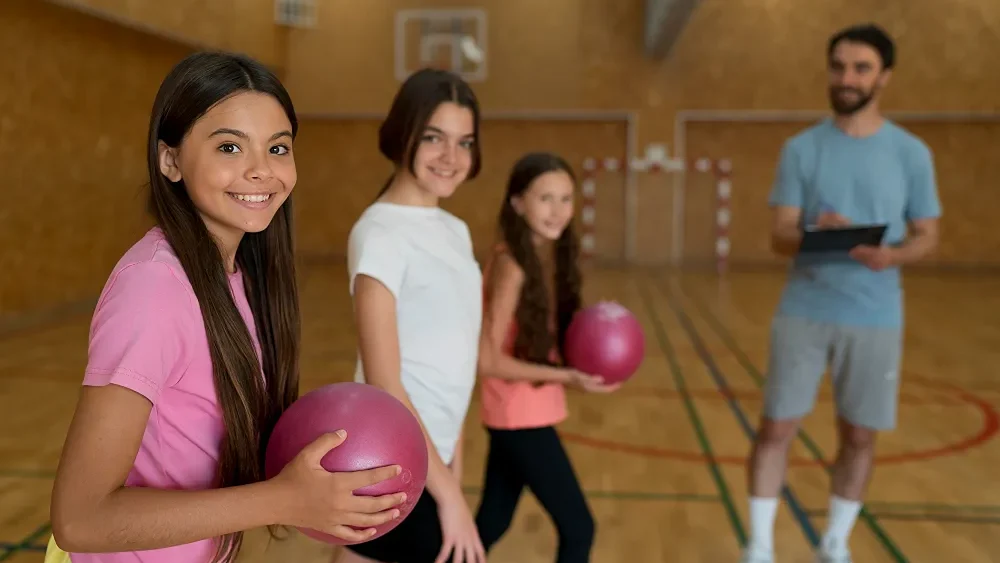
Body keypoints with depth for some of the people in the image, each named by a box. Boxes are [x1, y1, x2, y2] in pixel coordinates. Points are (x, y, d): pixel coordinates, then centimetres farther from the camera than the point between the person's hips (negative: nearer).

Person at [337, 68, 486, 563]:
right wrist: (449, 495, -17)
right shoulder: (381, 234, -16)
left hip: (426, 460, 8)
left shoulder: (455, 230, 9)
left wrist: (453, 456, 10)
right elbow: (383, 384, -20)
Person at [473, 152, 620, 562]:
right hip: (520, 416, -8)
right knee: (578, 528, 0)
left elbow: (545, 341, 8)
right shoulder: (511, 265, -20)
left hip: (523, 416, 8)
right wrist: (566, 377, -22)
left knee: (490, 525, 20)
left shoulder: (551, 258, 5)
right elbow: (488, 359, -21)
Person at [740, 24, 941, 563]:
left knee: (859, 436, 9)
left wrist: (892, 255, -17)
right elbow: (780, 236, -3)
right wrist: (815, 234, -25)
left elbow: (926, 235, 5)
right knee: (776, 426, 1)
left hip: (875, 317, 0)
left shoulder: (911, 153, 1)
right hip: (802, 311, 0)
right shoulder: (801, 149, 1)